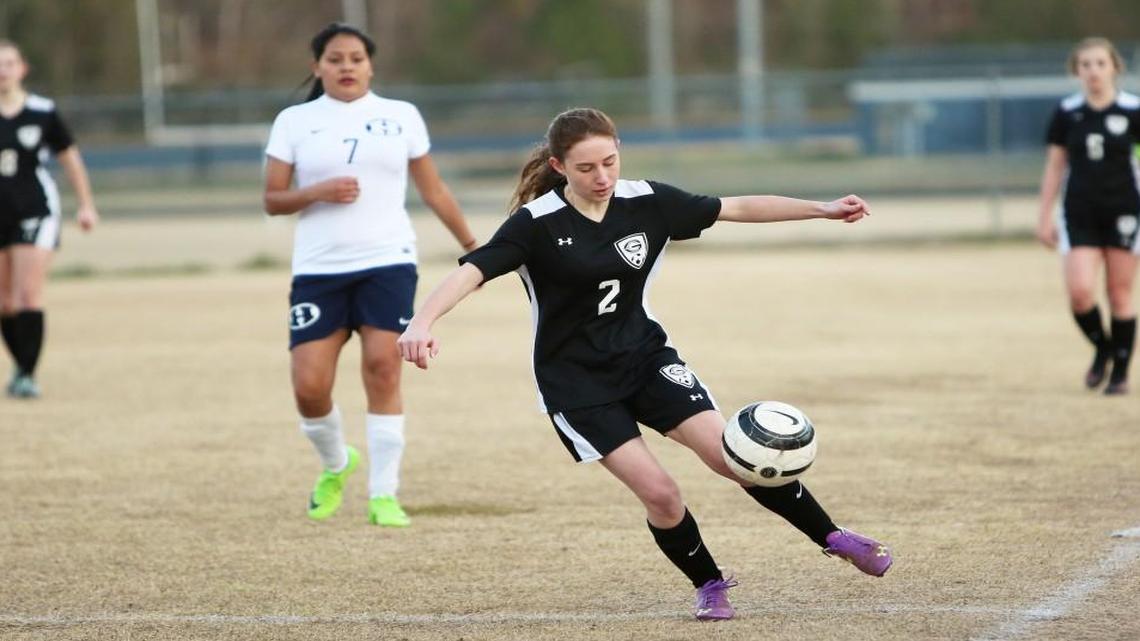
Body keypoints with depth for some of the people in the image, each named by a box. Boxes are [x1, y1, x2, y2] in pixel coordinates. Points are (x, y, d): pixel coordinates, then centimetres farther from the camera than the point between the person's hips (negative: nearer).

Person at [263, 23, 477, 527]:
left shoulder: (401, 116, 9)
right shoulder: (294, 122, 6)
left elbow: (433, 189, 16)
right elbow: (273, 200, 5)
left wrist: (471, 245, 15)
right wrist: (319, 192, -14)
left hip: (387, 263, 0)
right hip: (318, 271, 0)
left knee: (383, 371, -12)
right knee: (310, 386, -7)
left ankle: (384, 495, -3)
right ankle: (335, 464, 24)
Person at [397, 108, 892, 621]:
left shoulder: (647, 202, -7)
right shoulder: (537, 223, -18)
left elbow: (735, 208, 2)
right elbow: (472, 270, -29)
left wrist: (821, 209, 1)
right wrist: (421, 322, -46)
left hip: (646, 355, 3)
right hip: (575, 380, -3)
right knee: (659, 492, -14)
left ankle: (833, 538, 5)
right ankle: (709, 586, 12)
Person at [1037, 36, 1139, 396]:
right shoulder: (1066, 113, 1)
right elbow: (1054, 167, 8)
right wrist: (1045, 218, 7)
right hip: (1079, 214, 1)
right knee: (1079, 292, -12)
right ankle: (1102, 348, 17)